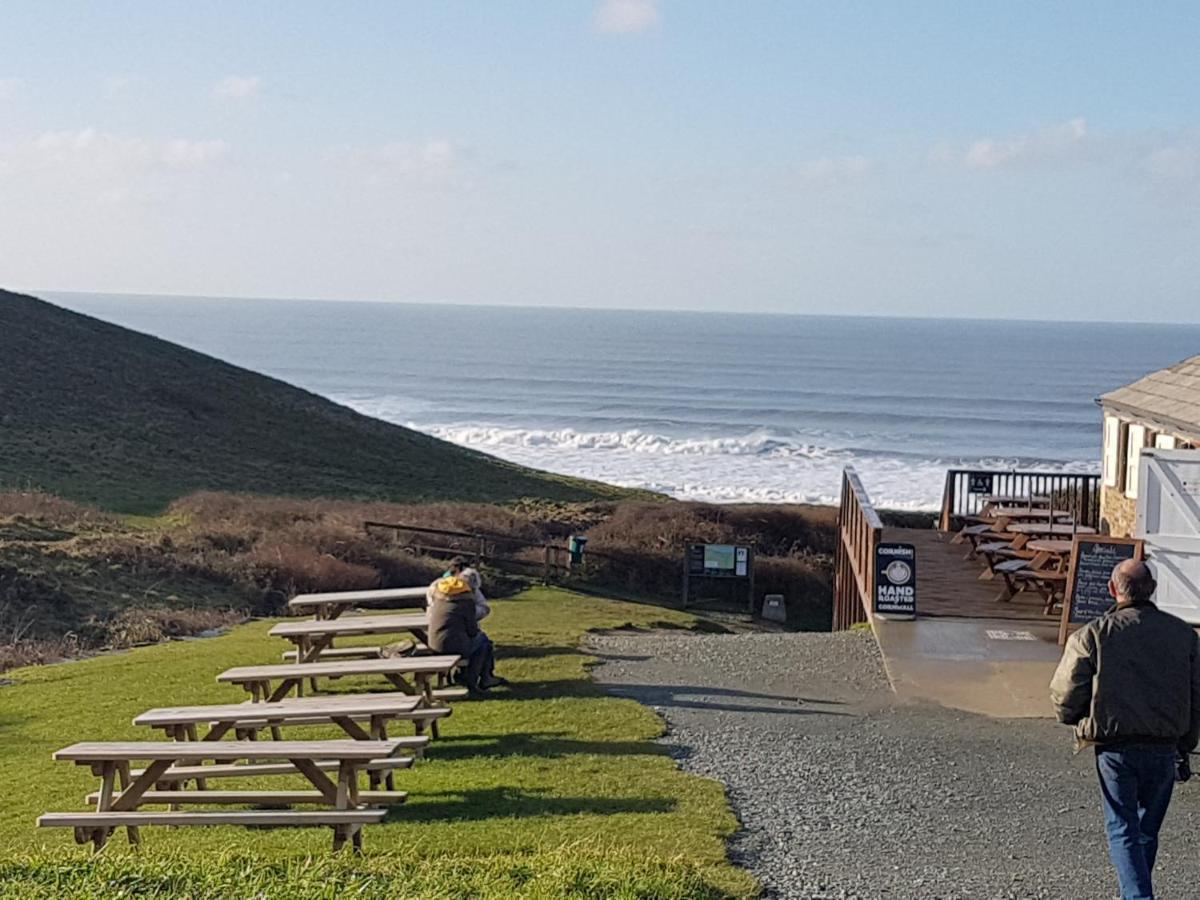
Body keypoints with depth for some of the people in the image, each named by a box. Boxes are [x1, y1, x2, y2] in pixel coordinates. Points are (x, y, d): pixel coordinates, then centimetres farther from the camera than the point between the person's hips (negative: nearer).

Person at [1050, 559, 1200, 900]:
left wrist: (1079, 722, 17)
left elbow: (1064, 696, -5)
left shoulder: (1092, 635, -6)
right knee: (1148, 830, 18)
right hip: (1165, 750, 3)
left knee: (1123, 830, 3)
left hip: (1114, 748, -3)